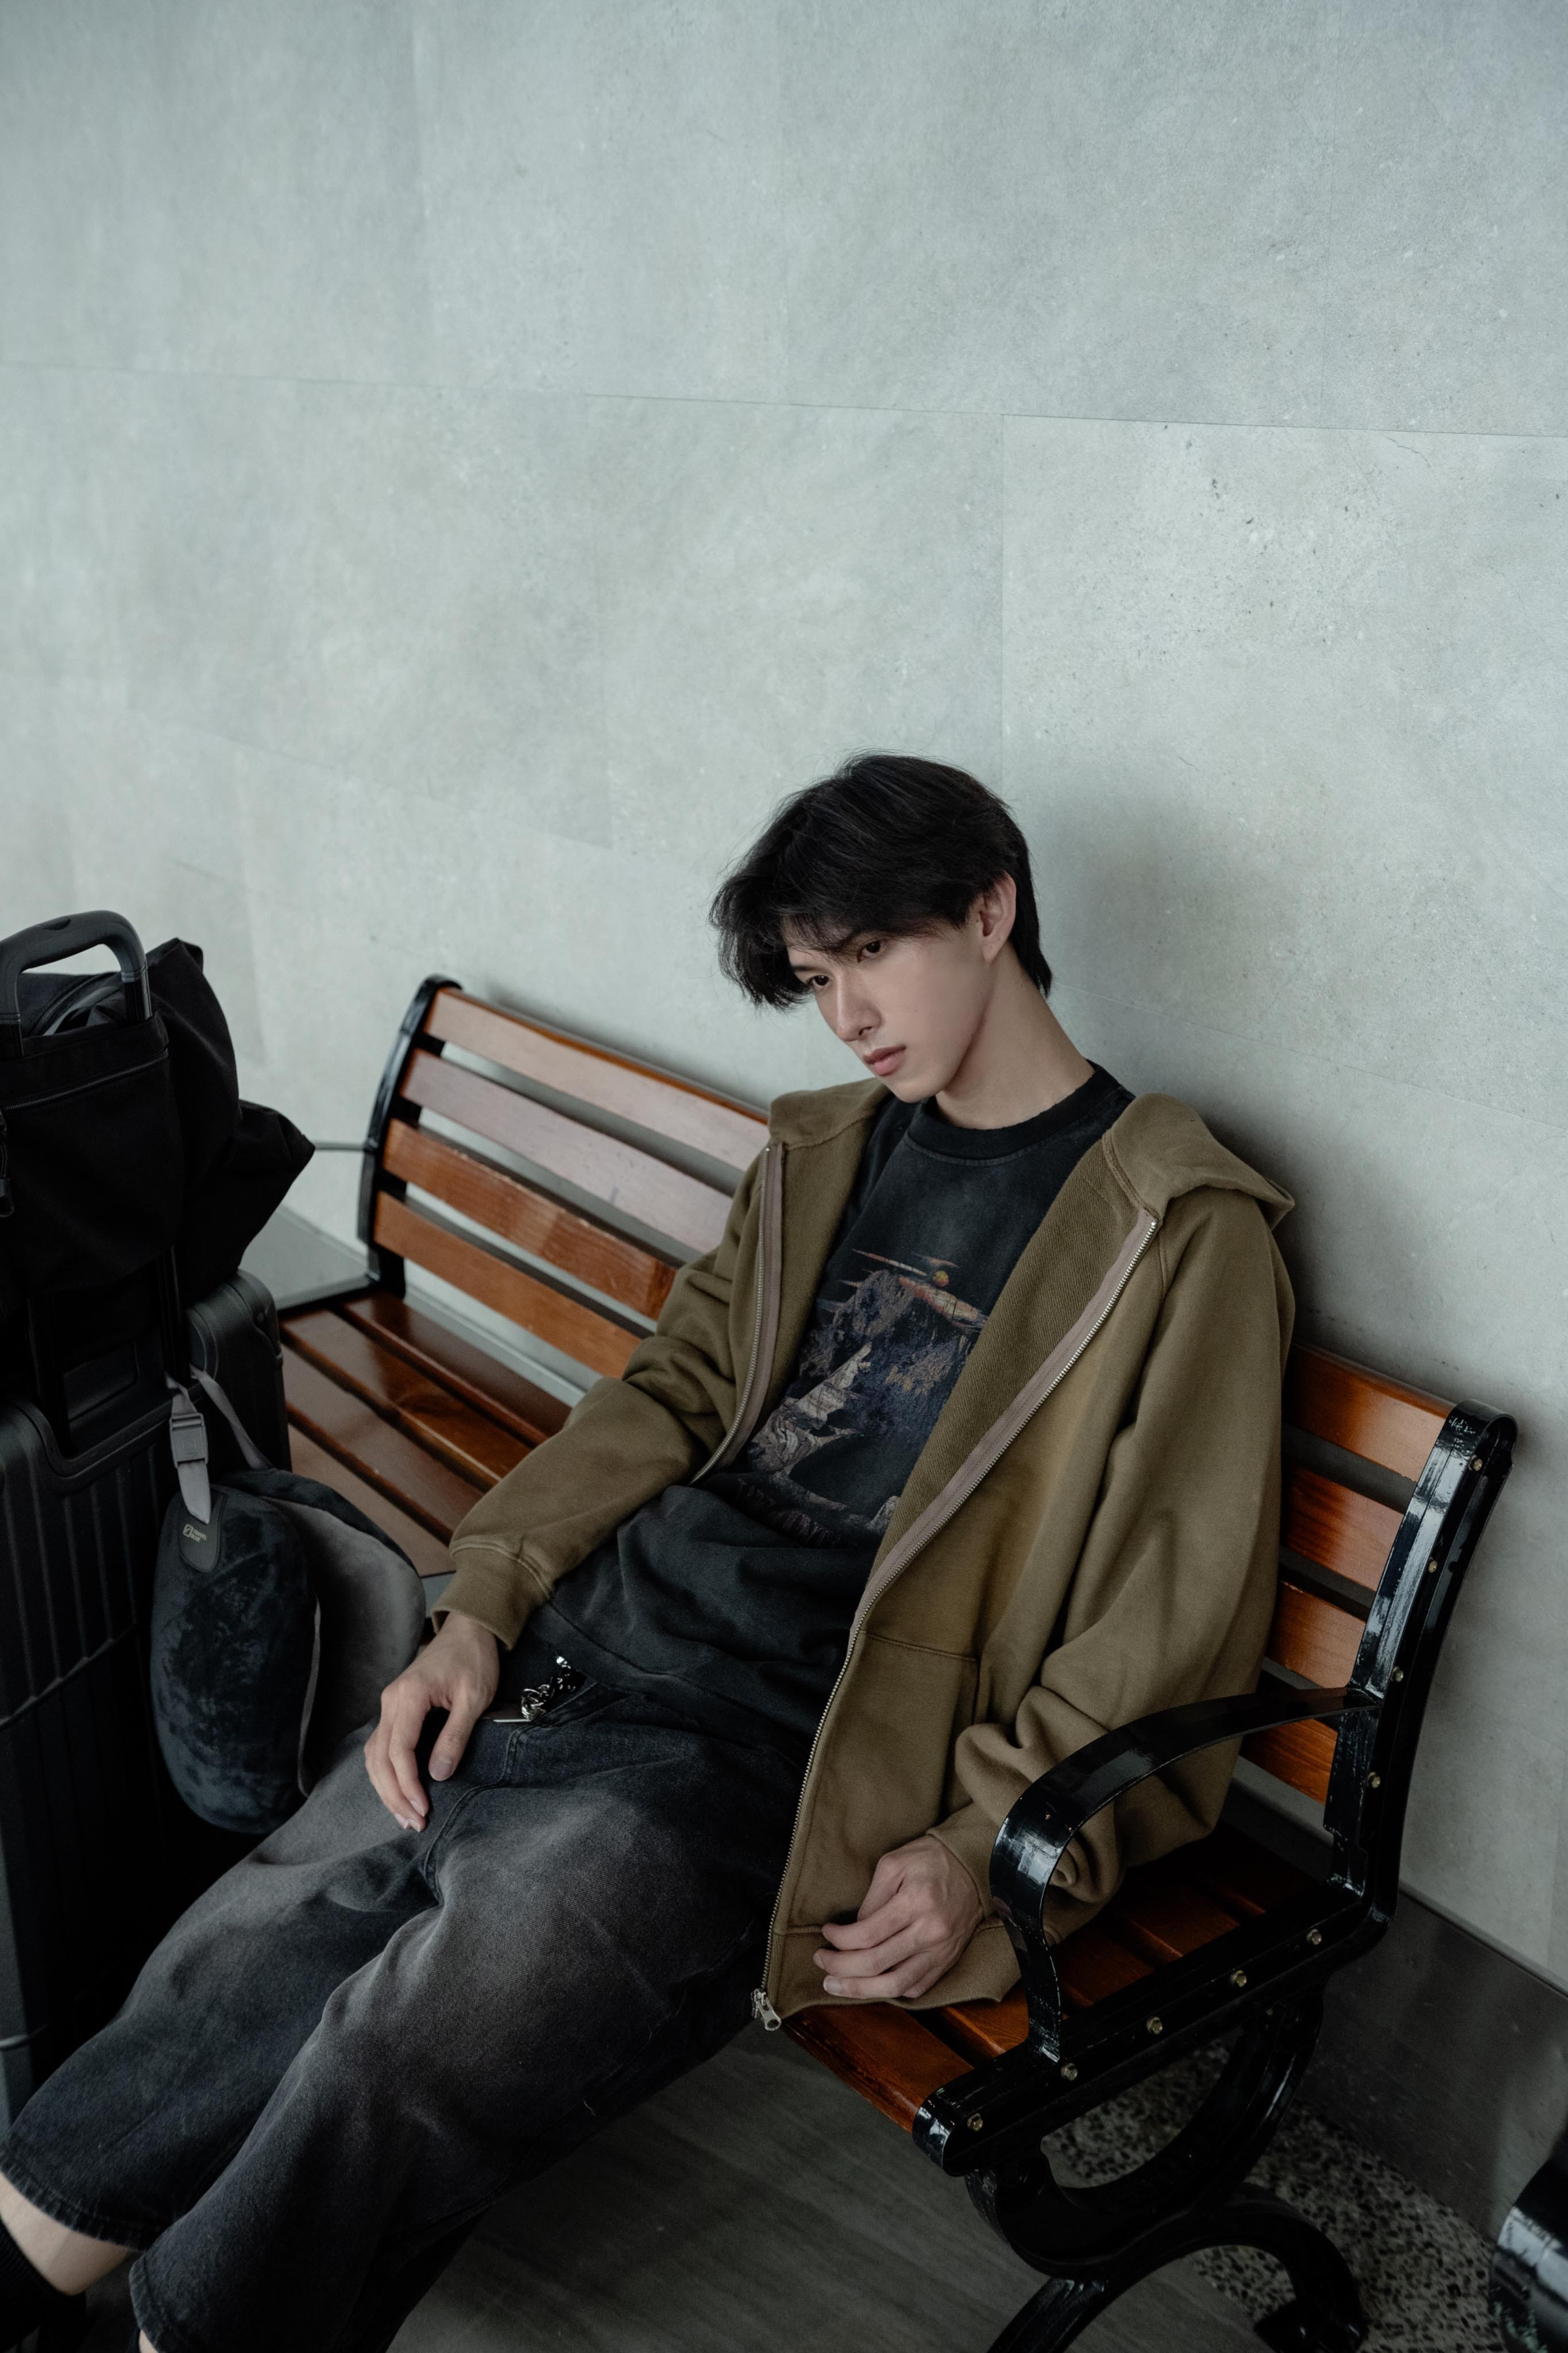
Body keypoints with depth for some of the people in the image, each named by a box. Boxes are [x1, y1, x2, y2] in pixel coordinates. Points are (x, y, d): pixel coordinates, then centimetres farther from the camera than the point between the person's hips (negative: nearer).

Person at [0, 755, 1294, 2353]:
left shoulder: (1184, 1233, -6)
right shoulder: (822, 1151, 15)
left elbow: (1174, 1625, -7)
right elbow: (672, 1392, 16)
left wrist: (990, 1846, -15)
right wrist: (482, 1606, 4)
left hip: (769, 1745, -6)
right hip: (576, 1642, 7)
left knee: (416, 2050, -21)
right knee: (234, 1964, 1)